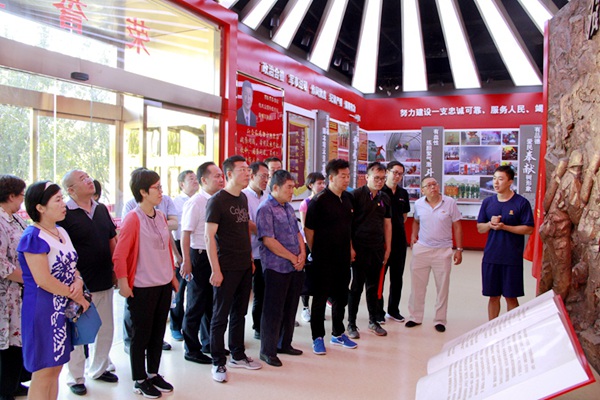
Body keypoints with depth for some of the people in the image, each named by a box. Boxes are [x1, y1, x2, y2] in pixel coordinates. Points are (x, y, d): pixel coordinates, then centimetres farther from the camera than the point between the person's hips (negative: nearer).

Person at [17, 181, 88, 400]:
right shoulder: (33, 237, -15)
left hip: (64, 309, 8)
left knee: (55, 368, 15)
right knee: (43, 372, 2)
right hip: (43, 309, -8)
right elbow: (43, 279, -21)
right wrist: (77, 297, -12)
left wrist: (78, 282, -6)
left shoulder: (61, 232, 10)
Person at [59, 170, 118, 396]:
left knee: (105, 329, 17)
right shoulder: (65, 214, -12)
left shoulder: (102, 209, 8)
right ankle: (76, 378, 25)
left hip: (104, 282, 6)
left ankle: (99, 369, 36)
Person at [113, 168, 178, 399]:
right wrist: (124, 285, -14)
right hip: (142, 288, -7)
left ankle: (153, 374, 33)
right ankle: (139, 380, 24)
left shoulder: (160, 216, 6)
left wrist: (172, 275, 17)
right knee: (141, 335, 8)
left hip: (163, 285, 7)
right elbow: (119, 255, -16)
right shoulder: (133, 219, -15)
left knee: (158, 333, 16)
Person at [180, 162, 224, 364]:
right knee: (196, 305, 4)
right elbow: (185, 234, -16)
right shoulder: (195, 203, -15)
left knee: (212, 302, 17)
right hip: (200, 256, -7)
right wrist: (186, 262, -17)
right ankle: (191, 349, 18)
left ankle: (209, 342, 34)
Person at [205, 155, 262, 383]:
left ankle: (238, 356, 31)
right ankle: (218, 362, 16)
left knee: (239, 313, 17)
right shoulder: (217, 200, -12)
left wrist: (251, 258, 15)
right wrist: (216, 270, -18)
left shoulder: (243, 199, 11)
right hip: (226, 268, -7)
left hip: (245, 267, 7)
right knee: (220, 316, 4)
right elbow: (209, 236, -15)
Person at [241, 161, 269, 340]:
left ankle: (259, 328, 29)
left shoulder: (266, 197, 11)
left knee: (261, 293, 15)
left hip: (263, 253, 7)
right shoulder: (243, 196, -9)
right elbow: (247, 225, -16)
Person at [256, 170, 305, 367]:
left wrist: (302, 255, -2)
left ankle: (285, 344, 30)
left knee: (290, 308, 15)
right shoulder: (265, 209, -12)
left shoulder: (289, 208, 14)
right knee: (274, 310, 1)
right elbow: (268, 240, -18)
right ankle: (267, 350, 15)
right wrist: (293, 258, -14)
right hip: (276, 267, -8)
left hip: (295, 267, 8)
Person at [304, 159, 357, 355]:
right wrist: (314, 252, -6)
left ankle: (338, 333, 31)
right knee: (320, 298, 4)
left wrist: (350, 248, 15)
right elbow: (308, 229, -11)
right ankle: (318, 337, 16)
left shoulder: (348, 198, 7)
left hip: (343, 257, 7)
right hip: (324, 258, -7)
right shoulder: (319, 201, -14)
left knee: (341, 296, 16)